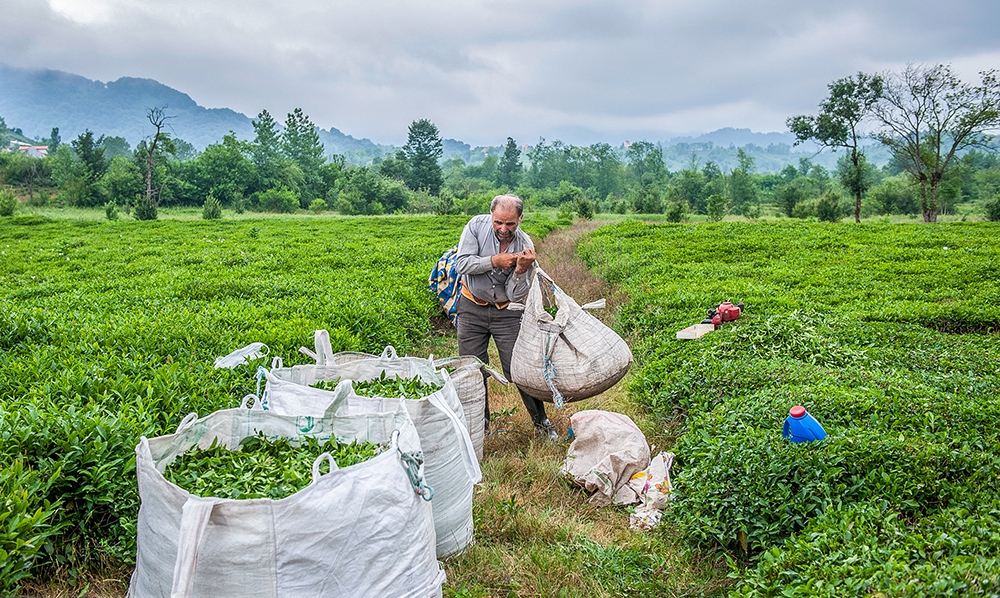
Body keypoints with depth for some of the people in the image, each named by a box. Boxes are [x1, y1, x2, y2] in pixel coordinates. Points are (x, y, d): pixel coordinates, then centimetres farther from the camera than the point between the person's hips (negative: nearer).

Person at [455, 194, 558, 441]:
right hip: (472, 307, 1)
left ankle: (541, 422, 14)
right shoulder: (477, 225, -12)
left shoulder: (525, 246, -13)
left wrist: (521, 270, -32)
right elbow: (461, 265, -18)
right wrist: (494, 261, -25)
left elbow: (516, 295, -15)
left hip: (507, 313, -1)